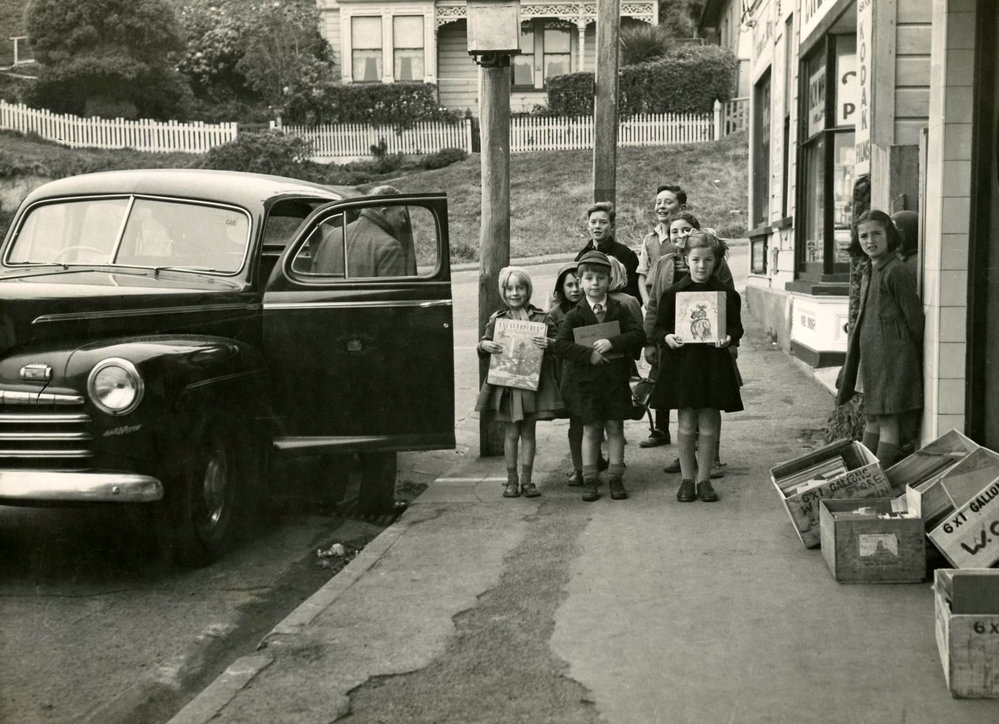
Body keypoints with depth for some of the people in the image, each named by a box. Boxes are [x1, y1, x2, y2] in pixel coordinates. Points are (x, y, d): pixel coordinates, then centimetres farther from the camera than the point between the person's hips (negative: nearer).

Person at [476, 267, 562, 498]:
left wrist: (549, 344, -21)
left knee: (528, 432, 7)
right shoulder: (496, 320, 5)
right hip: (505, 384, 0)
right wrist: (484, 345, -13)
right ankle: (511, 481, 13)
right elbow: (483, 344, 11)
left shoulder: (541, 318, 2)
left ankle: (527, 480, 14)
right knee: (511, 433, 5)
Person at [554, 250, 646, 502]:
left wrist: (612, 342, -21)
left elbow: (638, 335, -9)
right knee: (591, 428, 6)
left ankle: (616, 478, 15)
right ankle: (590, 479, 13)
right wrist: (589, 354, -20)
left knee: (615, 427, 7)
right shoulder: (575, 315, -2)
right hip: (585, 379, -1)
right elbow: (560, 344, -11)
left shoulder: (619, 311, 1)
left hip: (615, 378, 1)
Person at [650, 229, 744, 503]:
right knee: (686, 424, 4)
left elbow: (736, 327, 6)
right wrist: (667, 337, -17)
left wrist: (728, 337, -15)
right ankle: (686, 479, 14)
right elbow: (658, 328, 4)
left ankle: (704, 479, 15)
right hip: (682, 361, 0)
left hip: (713, 364, 0)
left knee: (709, 424, 4)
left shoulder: (727, 294, 2)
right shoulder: (673, 293, 1)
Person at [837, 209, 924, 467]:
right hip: (871, 357, 9)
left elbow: (914, 317, -11)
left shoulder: (896, 272, -13)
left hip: (892, 356, -9)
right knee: (872, 419, 16)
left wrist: (916, 357, -5)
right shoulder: (869, 273, 15)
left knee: (887, 419, -7)